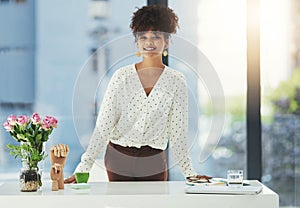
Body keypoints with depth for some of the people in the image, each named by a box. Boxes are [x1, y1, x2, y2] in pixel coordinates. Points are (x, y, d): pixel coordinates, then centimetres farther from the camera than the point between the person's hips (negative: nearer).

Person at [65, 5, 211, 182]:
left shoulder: (176, 81, -1)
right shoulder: (122, 76, -4)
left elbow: (178, 131, 1)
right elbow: (103, 125, -5)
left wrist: (190, 173, -4)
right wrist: (84, 167, -11)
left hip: (154, 163, 1)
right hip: (118, 159, 0)